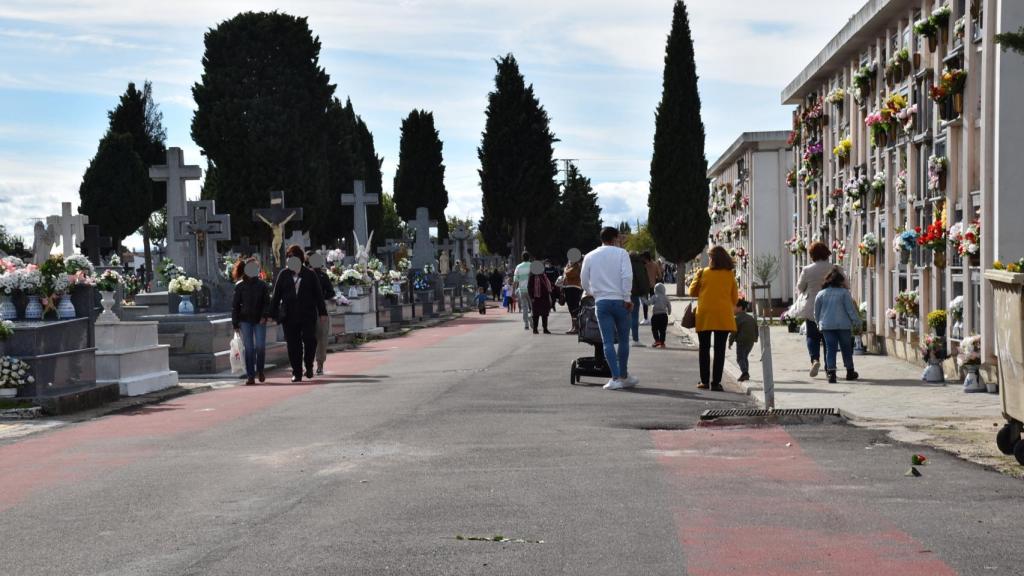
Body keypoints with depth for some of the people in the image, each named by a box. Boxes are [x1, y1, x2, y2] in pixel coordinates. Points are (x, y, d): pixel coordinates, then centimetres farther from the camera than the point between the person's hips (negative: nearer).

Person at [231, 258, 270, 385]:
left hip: (259, 321, 0)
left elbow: (267, 302, 5)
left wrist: (264, 316, -11)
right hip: (245, 321, 0)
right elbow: (235, 305, 6)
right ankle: (250, 376, 0)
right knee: (248, 348, -3)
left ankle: (260, 371, 17)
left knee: (260, 346, -6)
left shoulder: (262, 285, 7)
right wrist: (235, 324, 2)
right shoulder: (240, 286, 5)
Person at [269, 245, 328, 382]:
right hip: (289, 315, 1)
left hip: (308, 314, -1)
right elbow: (276, 295, 9)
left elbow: (318, 294, 7)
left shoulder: (310, 275, 4)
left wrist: (322, 312, 3)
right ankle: (296, 372, 9)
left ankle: (309, 366, 15)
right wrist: (272, 313, 5)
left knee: (310, 340, -8)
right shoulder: (284, 275, 7)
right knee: (293, 345, 2)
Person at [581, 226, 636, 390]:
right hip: (619, 301, -1)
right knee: (623, 339, 11)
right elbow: (627, 276, -11)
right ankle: (624, 376, 17)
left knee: (608, 341, -1)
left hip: (601, 302, 2)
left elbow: (584, 281, 13)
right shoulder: (621, 253, 0)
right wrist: (627, 298, -7)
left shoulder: (590, 256, 9)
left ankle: (616, 378, -10)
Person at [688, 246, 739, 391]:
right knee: (720, 350, 3)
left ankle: (705, 381, 6)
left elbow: (692, 291, 7)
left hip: (704, 315, 0)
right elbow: (735, 298, 8)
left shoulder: (702, 273, 0)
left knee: (704, 349, 8)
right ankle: (716, 382, -1)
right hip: (724, 316, 0)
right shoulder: (730, 275, 3)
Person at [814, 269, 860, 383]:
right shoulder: (844, 292, -4)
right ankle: (850, 371, 21)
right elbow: (851, 309, -6)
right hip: (843, 325, -1)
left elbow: (816, 312, 12)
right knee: (846, 348, 11)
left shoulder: (821, 294, 6)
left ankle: (831, 372, -14)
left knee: (830, 348, 0)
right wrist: (856, 321, 0)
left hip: (826, 326, 2)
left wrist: (819, 323, 24)